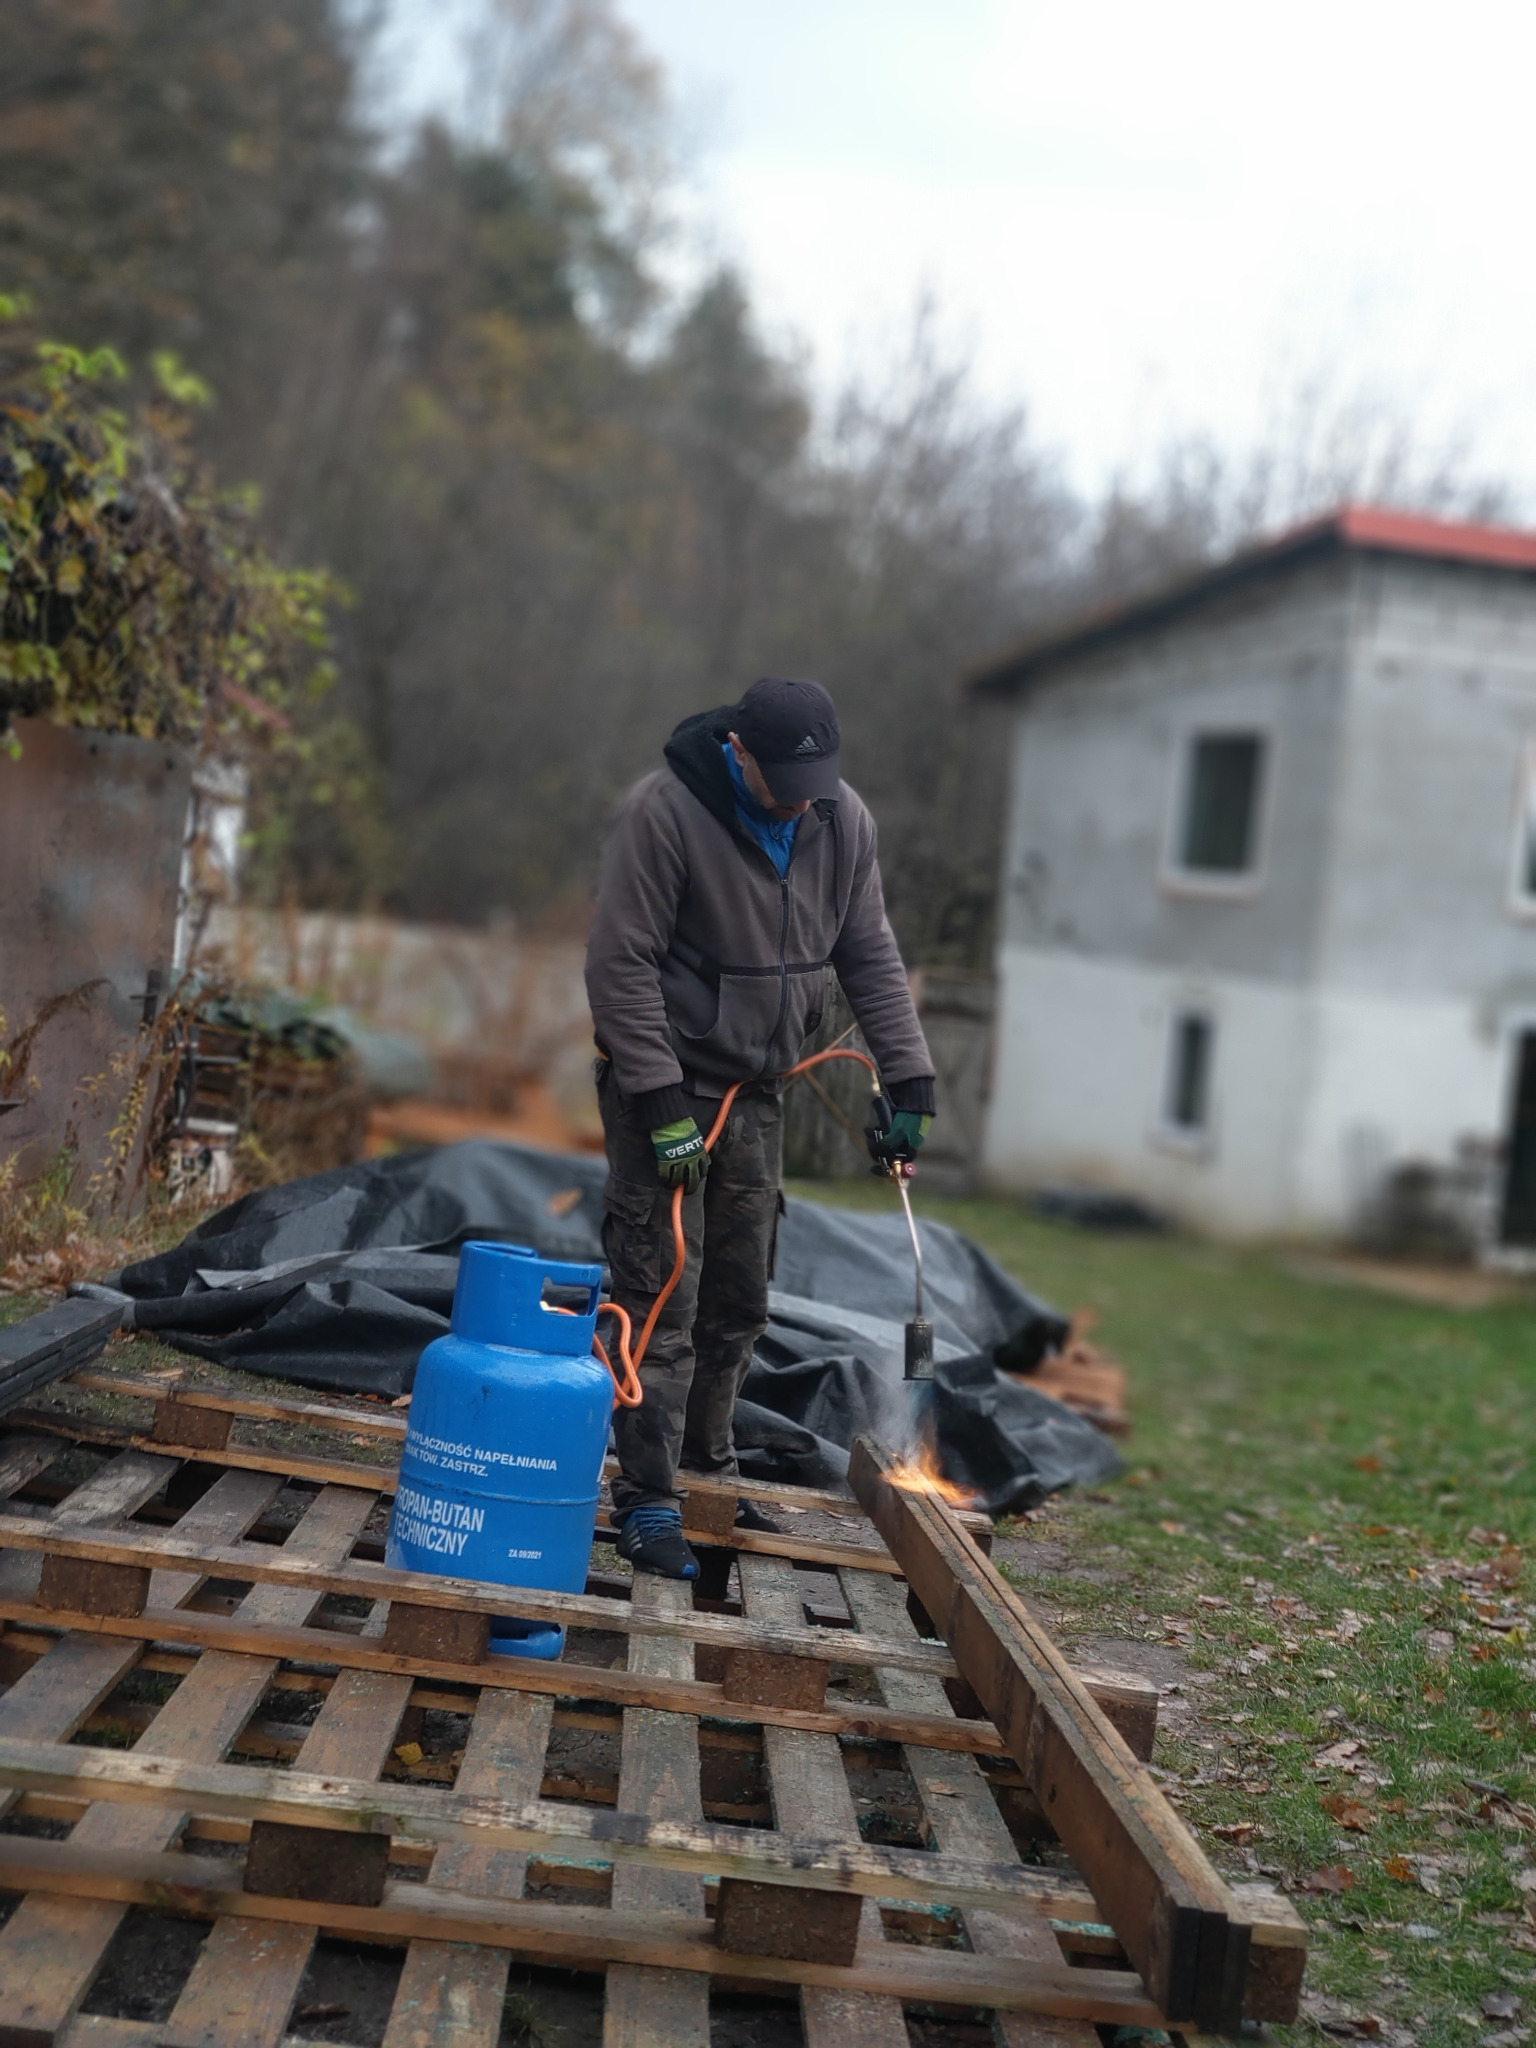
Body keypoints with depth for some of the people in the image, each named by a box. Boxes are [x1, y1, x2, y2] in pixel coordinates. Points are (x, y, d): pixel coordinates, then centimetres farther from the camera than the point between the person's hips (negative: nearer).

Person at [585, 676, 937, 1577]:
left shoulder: (844, 821, -2)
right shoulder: (664, 811, -19)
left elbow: (871, 956, 6)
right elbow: (622, 963, -18)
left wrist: (908, 1080, -1)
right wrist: (660, 1102, -21)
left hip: (758, 1093, 6)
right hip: (667, 1090, -6)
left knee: (740, 1305, 13)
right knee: (662, 1301, -5)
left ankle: (709, 1473, 29)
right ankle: (648, 1503, 3)